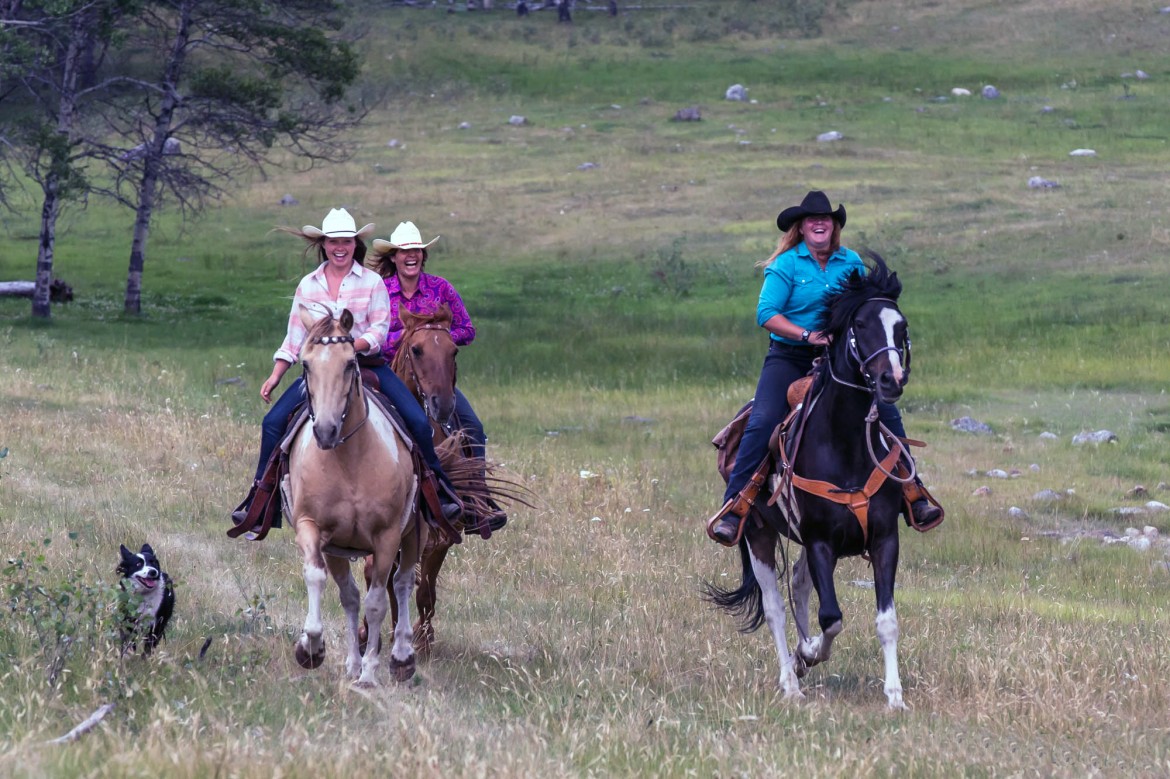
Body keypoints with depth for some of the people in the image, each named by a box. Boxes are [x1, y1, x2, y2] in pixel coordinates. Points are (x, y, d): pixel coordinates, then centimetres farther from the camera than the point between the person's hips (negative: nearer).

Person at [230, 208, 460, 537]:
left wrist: (350, 346, -23)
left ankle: (439, 487, 0)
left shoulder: (372, 282, 1)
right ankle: (260, 496, -1)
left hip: (366, 363, -2)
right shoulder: (308, 285, 8)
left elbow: (379, 330, -5)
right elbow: (294, 337, 10)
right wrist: (275, 376, 1)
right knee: (273, 421, -13)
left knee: (417, 421, -18)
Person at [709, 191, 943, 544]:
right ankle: (734, 506, -21)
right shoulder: (786, 265, -5)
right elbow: (766, 314, -13)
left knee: (887, 413, -11)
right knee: (761, 422, -22)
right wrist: (807, 335, -23)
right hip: (789, 358, -3)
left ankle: (913, 493, -2)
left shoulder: (852, 263, 7)